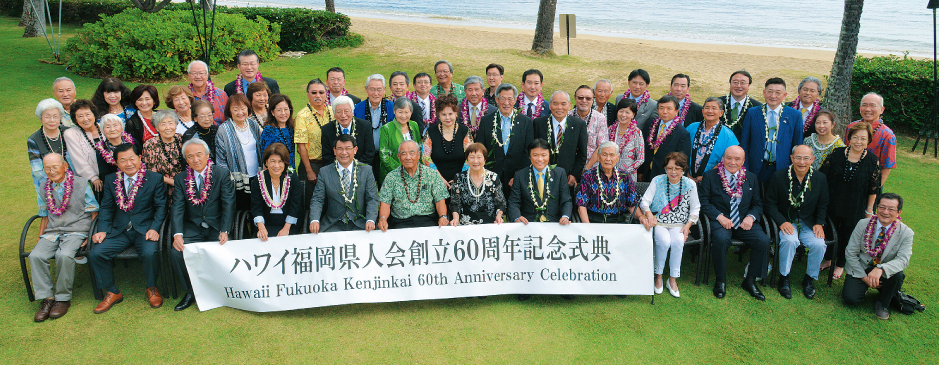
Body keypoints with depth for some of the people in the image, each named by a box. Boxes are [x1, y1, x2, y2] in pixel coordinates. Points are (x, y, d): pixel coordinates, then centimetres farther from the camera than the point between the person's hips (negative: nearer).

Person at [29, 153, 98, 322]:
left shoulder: (82, 184, 0)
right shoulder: (45, 188, 13)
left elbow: (94, 213, 2)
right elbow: (45, 215, 24)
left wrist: (90, 236, -8)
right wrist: (40, 238, 13)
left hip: (76, 231, -4)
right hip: (52, 232, 4)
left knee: (64, 255, -33)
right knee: (35, 256, -25)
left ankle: (63, 298, -16)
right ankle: (47, 298, -13)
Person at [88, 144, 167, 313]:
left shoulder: (155, 179, -1)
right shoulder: (110, 180, 9)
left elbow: (160, 207, -1)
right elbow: (106, 208, 11)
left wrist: (154, 228, -15)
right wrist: (102, 230, -4)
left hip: (145, 229, -4)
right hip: (119, 230, 4)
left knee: (150, 253, -32)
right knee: (95, 253, -16)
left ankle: (152, 288, -1)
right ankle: (113, 292, 5)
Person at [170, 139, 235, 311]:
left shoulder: (222, 173, -3)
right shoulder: (180, 179, 5)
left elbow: (228, 204, -8)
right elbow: (177, 208, -3)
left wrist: (224, 231, -20)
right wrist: (177, 234, -19)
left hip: (216, 227, -2)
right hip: (192, 228, 2)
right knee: (176, 252, -22)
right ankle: (190, 292, -1)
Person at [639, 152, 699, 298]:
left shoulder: (690, 184, 1)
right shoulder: (657, 181, -2)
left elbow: (695, 208, 8)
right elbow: (645, 201, -4)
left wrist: (688, 225, -4)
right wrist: (649, 214, -24)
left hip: (679, 225, 1)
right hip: (658, 223, -1)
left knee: (678, 242, -29)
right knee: (664, 241, -30)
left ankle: (673, 279, -13)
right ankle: (658, 276, -9)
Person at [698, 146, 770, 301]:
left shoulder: (751, 178, 13)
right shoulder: (710, 176, 3)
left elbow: (758, 204, 14)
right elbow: (703, 201, -2)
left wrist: (751, 217, -8)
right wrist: (719, 217, -16)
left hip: (744, 222, 3)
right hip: (720, 220, -3)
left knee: (764, 241, -22)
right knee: (721, 239, -35)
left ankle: (750, 281, -2)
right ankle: (720, 281, -14)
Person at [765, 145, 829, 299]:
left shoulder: (820, 178, 2)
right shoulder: (779, 177, -6)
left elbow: (823, 205, 12)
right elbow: (770, 203, -2)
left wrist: (819, 223, -4)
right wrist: (782, 222, -16)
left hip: (809, 223, 2)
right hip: (786, 222, -2)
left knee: (819, 244, -24)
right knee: (790, 241, -32)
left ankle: (809, 278, 1)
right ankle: (784, 278, -13)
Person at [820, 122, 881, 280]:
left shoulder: (873, 161, -10)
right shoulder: (837, 153, -8)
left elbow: (873, 189, -3)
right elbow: (822, 176, -2)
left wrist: (869, 210, 0)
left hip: (855, 209, -1)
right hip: (832, 204, 1)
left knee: (848, 236, 13)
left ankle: (840, 264, 33)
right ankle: (828, 259, 38)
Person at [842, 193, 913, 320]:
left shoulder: (906, 233, -10)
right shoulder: (863, 224, -9)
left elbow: (903, 260, -23)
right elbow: (850, 253, -6)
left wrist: (881, 269, -42)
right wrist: (864, 277, -14)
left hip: (885, 273, 1)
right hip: (860, 270, -1)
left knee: (898, 275, -33)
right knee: (850, 298, -23)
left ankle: (882, 304, -4)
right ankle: (864, 287, 14)